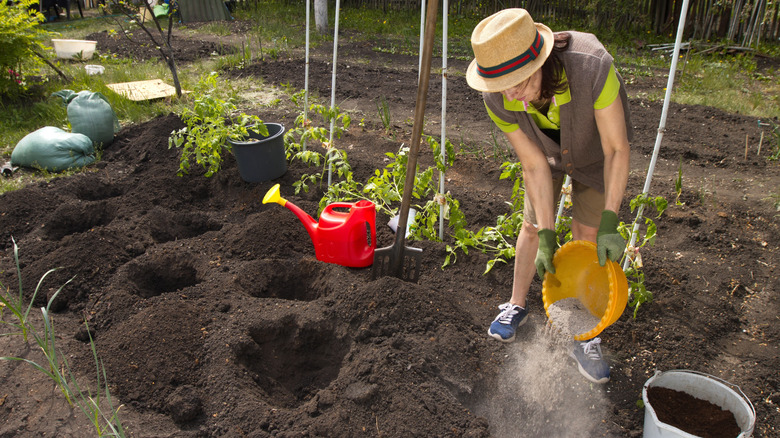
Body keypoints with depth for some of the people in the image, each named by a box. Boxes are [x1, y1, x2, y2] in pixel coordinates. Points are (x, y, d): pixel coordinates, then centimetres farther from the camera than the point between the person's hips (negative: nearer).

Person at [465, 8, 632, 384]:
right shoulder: (498, 100, -33)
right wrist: (547, 235, -26)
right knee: (532, 226, 8)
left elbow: (616, 149, -33)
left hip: (596, 151, -2)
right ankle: (516, 306, 32)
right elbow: (535, 165, -25)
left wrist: (609, 223, -37)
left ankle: (584, 339, 13)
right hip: (545, 151, 2)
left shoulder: (592, 67, -45)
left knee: (587, 236, -1)